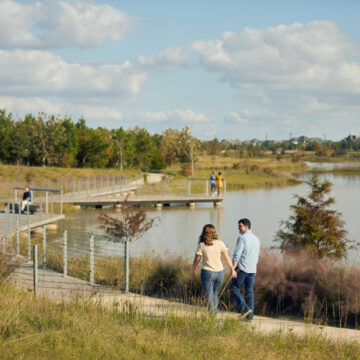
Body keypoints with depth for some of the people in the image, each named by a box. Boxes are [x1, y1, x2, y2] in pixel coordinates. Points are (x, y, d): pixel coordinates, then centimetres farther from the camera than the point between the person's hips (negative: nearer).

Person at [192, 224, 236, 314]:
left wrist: (193, 271, 12)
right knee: (214, 294, 21)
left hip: (207, 273, -3)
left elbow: (196, 260, -2)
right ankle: (215, 313, 24)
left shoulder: (201, 245, -8)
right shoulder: (220, 243, -3)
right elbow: (227, 258, -2)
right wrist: (232, 269, 7)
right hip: (219, 273, 3)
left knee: (209, 297, 3)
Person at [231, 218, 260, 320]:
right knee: (249, 292, 9)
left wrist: (233, 269, -16)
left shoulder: (242, 238, -9)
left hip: (242, 269, -7)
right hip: (252, 270, 7)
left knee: (234, 289, 2)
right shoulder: (256, 239, 15)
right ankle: (250, 315, 5)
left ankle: (245, 308, -15)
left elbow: (237, 255, -15)